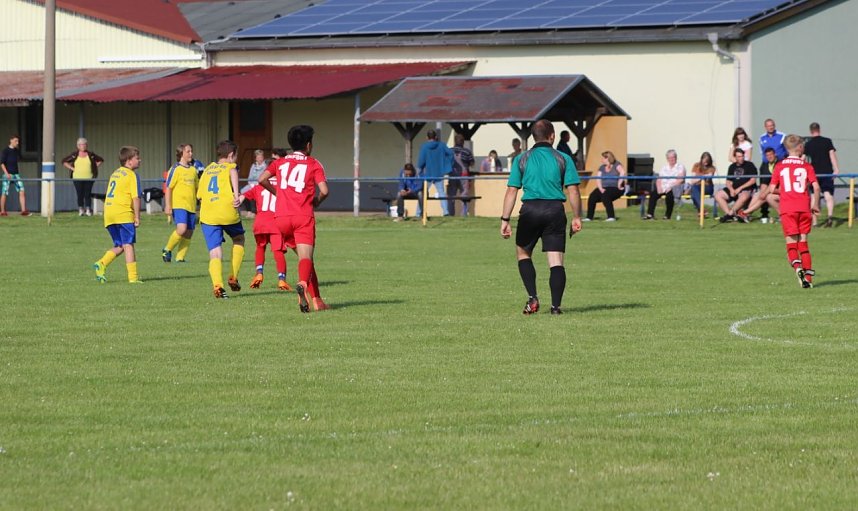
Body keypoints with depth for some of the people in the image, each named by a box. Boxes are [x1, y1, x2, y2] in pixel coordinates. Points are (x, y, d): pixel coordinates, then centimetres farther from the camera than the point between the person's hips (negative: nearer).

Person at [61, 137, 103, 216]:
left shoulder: (91, 155, 5)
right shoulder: (74, 155, 3)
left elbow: (101, 160, 17)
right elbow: (64, 161, 9)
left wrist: (95, 167, 5)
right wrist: (72, 168, 0)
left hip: (89, 178, 0)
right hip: (77, 178, 0)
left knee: (88, 194, -3)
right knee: (80, 195, -2)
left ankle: (88, 210, 1)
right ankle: (81, 210, 7)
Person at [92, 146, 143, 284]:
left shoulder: (115, 173, 20)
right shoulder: (132, 175, -5)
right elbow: (136, 197, -12)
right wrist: (137, 217, -8)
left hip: (108, 214, 7)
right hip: (123, 214, -7)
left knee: (119, 246, 14)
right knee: (128, 245, -4)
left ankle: (102, 264, -6)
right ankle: (133, 277, -7)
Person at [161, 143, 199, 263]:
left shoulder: (193, 169, 14)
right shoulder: (175, 169, -4)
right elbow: (168, 188, -6)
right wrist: (167, 205, -12)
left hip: (191, 206, 7)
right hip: (178, 204, -7)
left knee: (189, 233, 3)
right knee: (182, 229, -22)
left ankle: (180, 258, 10)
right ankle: (167, 250, -1)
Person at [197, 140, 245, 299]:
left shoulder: (208, 169, 23)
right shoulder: (230, 166, 9)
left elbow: (199, 195, 22)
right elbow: (233, 173, -17)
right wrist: (236, 194, -25)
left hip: (207, 215, 3)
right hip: (228, 213, -3)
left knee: (215, 253, -3)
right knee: (239, 240, 25)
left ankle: (217, 285, -25)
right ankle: (233, 277, 18)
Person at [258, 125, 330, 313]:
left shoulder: (279, 162, 17)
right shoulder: (314, 164, 8)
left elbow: (262, 179, 1)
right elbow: (324, 191, -5)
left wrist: (277, 192, 17)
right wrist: (315, 202, 16)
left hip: (282, 216, 4)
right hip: (304, 216, -4)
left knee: (304, 255, 17)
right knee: (306, 257, -15)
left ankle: (316, 300, 15)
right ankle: (303, 283, -48)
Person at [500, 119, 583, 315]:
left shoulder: (522, 159, 6)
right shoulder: (563, 159, 5)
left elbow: (512, 191, 1)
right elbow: (573, 190, -1)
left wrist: (505, 220, 3)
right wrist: (577, 217, 7)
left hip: (530, 209, 0)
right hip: (555, 210, 0)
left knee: (523, 253, 18)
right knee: (556, 262, 2)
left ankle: (532, 297, 4)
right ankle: (556, 305, -5)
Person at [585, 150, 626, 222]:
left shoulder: (616, 165, -3)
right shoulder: (602, 167, 15)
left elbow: (623, 172, -21)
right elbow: (598, 180, 7)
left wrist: (619, 185, -24)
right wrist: (600, 188, -11)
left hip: (615, 188, -6)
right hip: (604, 188, 6)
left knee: (605, 196, -35)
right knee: (592, 196, -17)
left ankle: (611, 217, -32)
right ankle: (589, 217, -10)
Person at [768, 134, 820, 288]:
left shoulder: (779, 166, 5)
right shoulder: (807, 166, 5)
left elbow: (772, 189, 4)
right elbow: (816, 187, -4)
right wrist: (815, 205, 9)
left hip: (787, 208, -1)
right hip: (804, 207, 1)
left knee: (791, 241, -2)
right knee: (803, 242, 10)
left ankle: (797, 265, -30)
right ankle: (808, 277, 7)